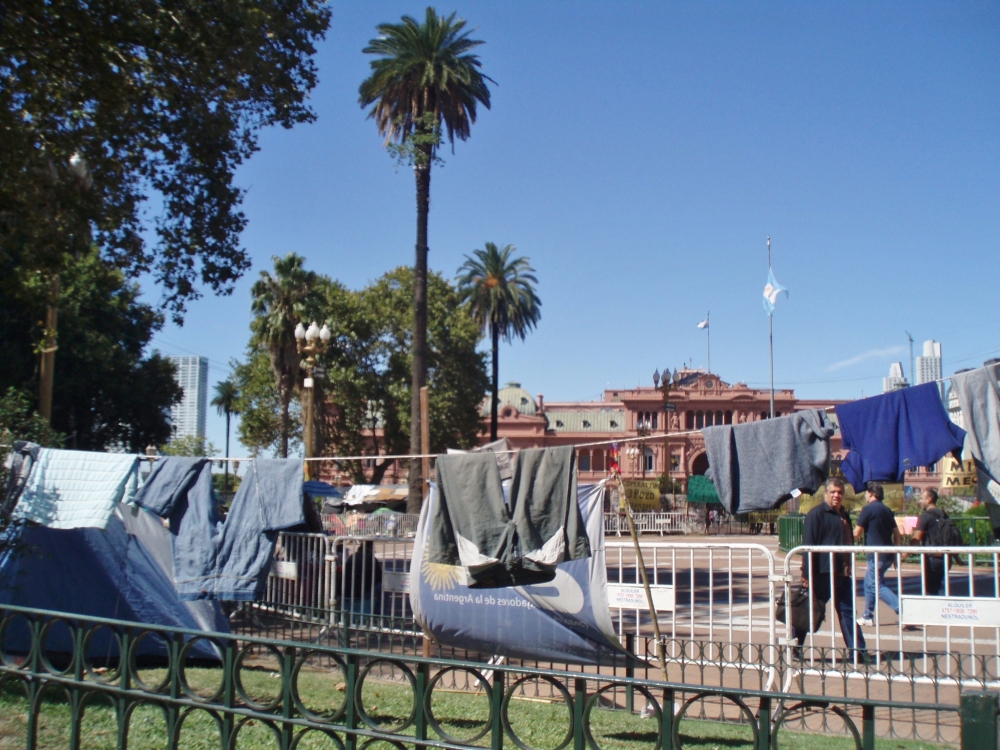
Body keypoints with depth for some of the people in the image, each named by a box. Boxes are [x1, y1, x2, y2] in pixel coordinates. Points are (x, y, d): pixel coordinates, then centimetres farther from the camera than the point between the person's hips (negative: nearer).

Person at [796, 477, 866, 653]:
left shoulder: (844, 516, 17)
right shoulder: (816, 514, -9)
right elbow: (808, 546, -14)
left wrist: (849, 569, 21)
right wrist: (807, 574, -18)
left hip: (842, 574, 7)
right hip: (823, 572, -7)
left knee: (848, 612, 8)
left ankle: (857, 650, 12)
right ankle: (795, 645, 10)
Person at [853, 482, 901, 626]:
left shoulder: (868, 509, -10)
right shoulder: (887, 510, 13)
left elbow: (857, 533, -9)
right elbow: (896, 533, 14)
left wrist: (852, 536, 14)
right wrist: (896, 554, 18)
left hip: (877, 554, -8)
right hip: (888, 553, 9)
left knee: (877, 586, -6)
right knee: (869, 583, 18)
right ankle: (868, 617, 23)